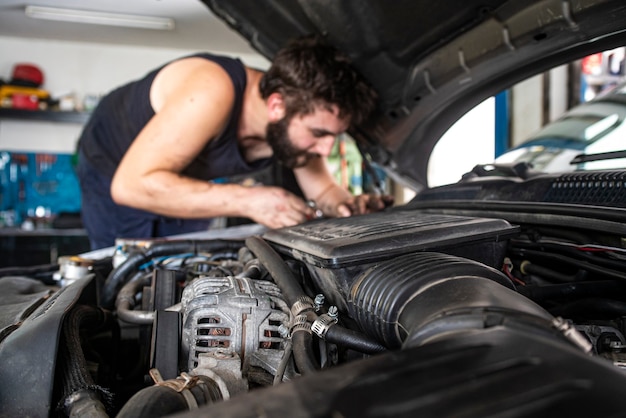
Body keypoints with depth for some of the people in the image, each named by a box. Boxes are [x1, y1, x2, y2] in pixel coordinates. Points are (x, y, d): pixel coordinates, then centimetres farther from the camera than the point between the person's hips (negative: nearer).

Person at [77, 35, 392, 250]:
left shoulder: (296, 123, -22)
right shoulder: (211, 94, -43)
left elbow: (322, 188, -5)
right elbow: (131, 184, -45)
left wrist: (348, 204, -30)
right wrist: (247, 201, -48)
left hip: (185, 181, 5)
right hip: (113, 173, -5)